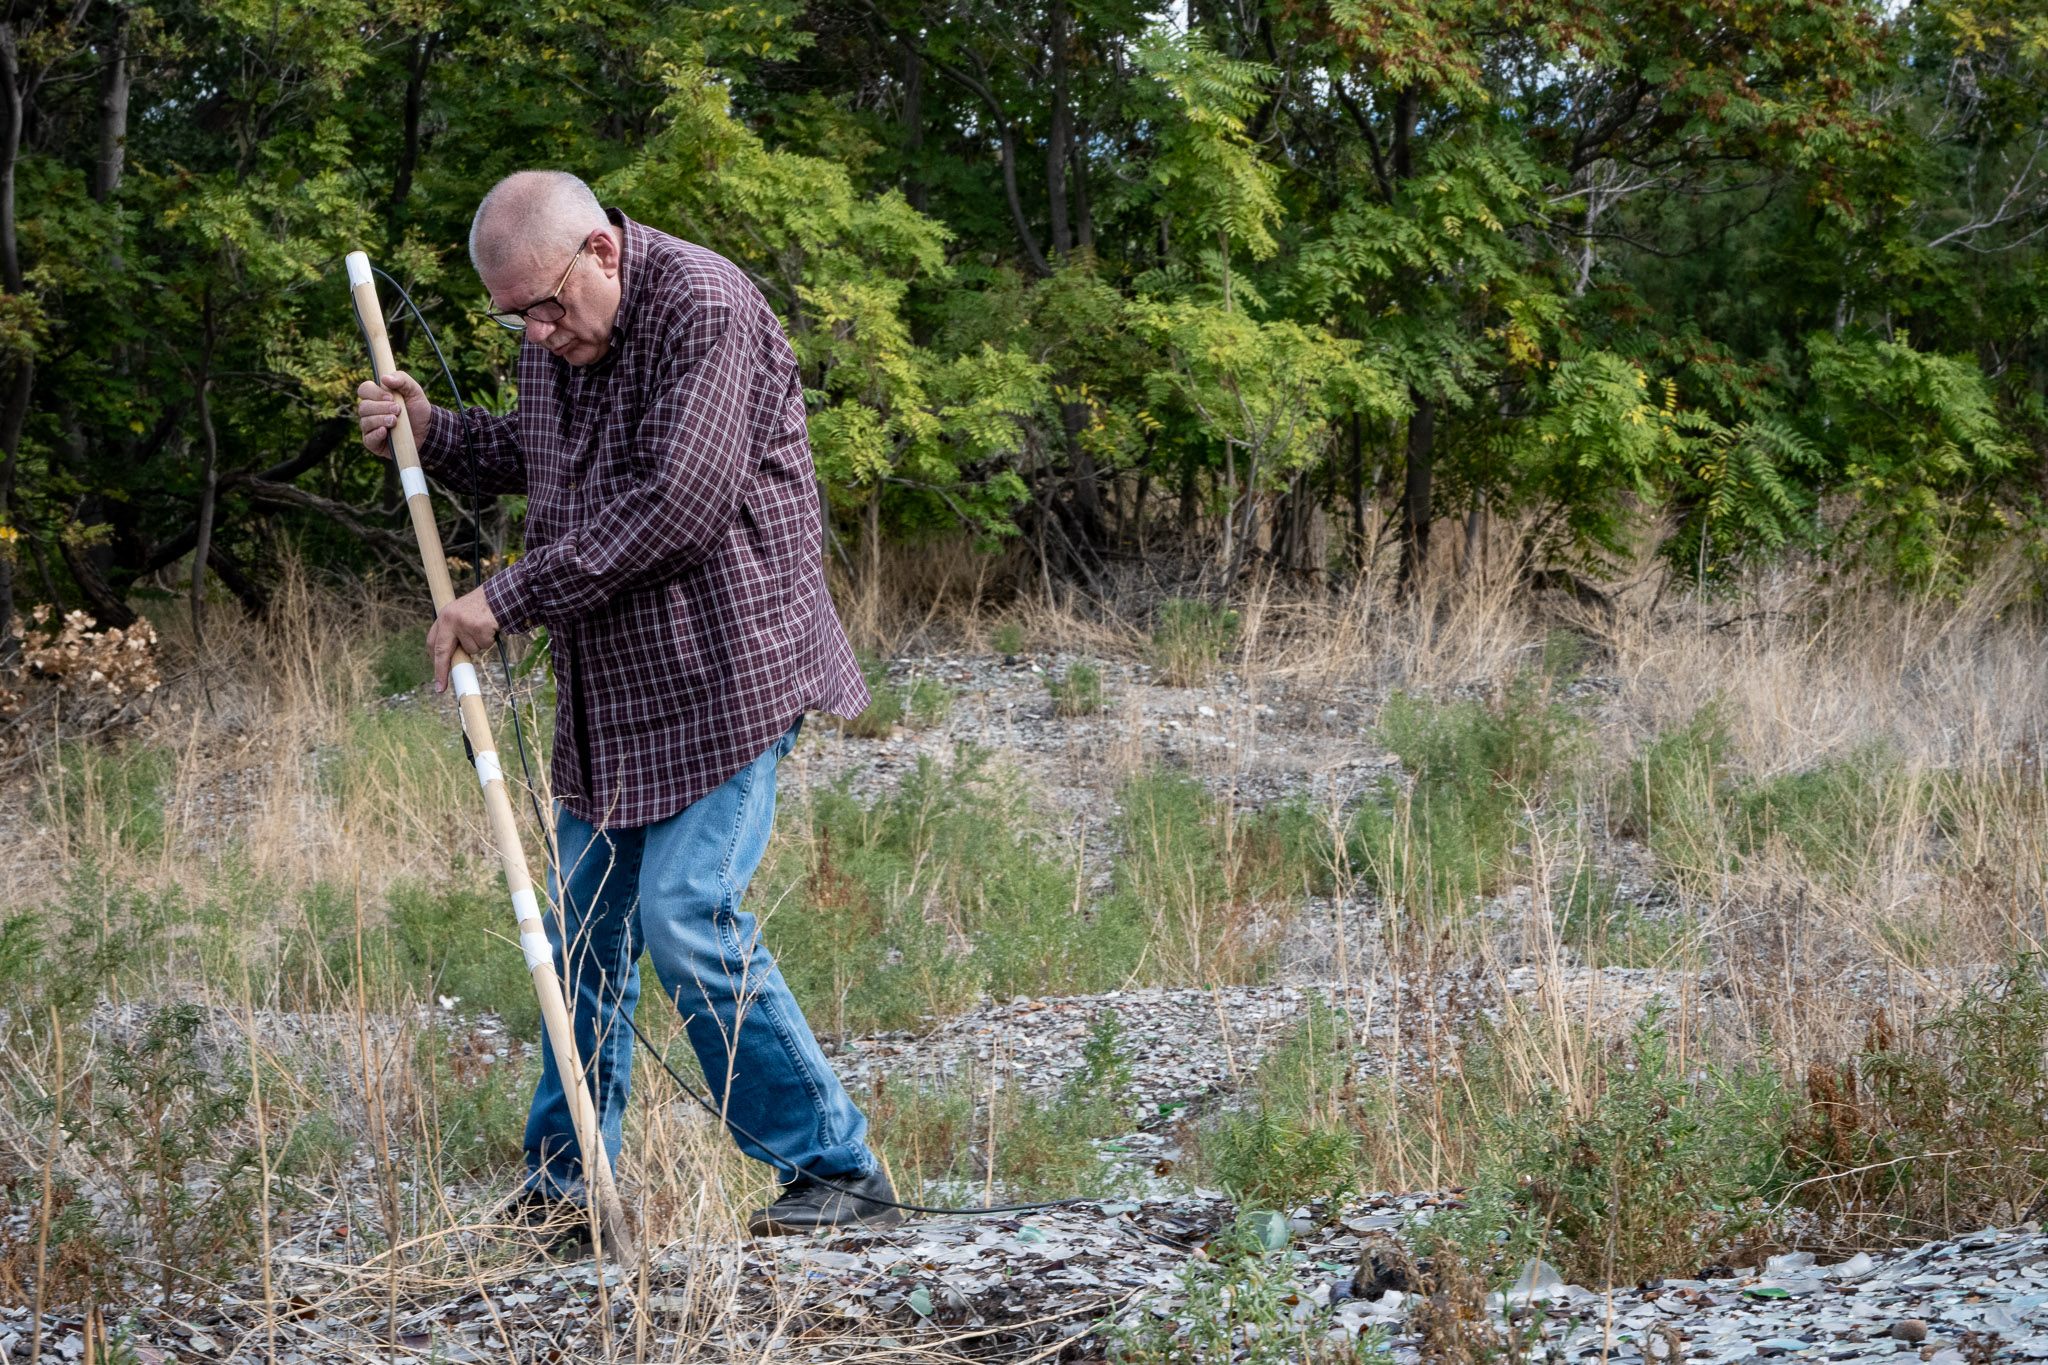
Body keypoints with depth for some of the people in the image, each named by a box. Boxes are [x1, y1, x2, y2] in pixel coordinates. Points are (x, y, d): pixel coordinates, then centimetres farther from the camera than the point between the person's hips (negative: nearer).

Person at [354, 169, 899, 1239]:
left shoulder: (704, 310, -19)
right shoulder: (553, 332, 9)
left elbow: (677, 503, -25)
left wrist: (510, 599, -20)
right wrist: (429, 432, 7)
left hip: (719, 671, -8)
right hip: (611, 690, 9)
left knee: (687, 922, -14)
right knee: (585, 923, 11)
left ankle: (835, 1170, -5)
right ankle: (563, 1181, 23)